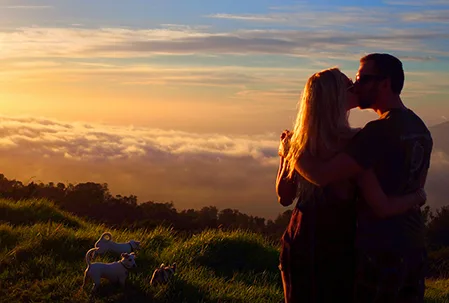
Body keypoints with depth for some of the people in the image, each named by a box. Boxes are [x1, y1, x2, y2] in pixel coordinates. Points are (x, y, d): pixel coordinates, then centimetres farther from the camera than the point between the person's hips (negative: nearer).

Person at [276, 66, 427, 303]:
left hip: (299, 243, 5)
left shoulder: (300, 141, -3)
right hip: (337, 247, -5)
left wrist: (284, 155, 18)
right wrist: (417, 196, -1)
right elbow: (383, 207, -21)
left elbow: (284, 197, 6)